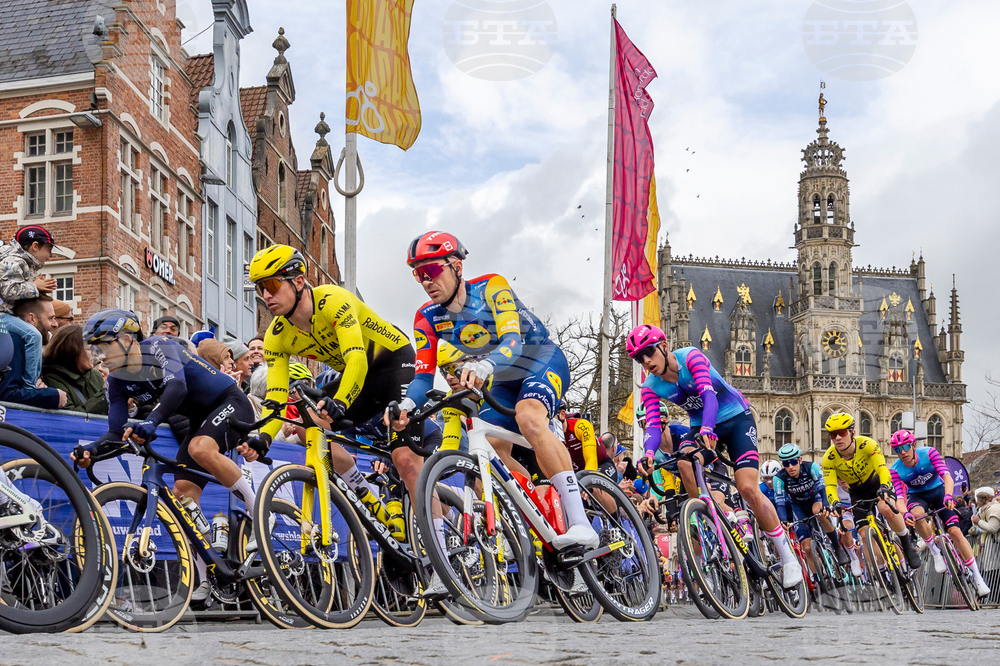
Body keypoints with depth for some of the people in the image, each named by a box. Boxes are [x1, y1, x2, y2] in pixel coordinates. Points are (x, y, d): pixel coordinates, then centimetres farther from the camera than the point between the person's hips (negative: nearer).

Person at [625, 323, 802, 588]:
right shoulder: (651, 387, -9)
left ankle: (788, 557, -6)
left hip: (737, 418, -4)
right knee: (684, 463, -31)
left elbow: (708, 394, -36)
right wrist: (649, 454, -42)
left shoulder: (690, 357, -23)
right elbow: (653, 425, -20)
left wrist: (706, 430, -54)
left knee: (748, 488, -18)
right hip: (702, 426, 4)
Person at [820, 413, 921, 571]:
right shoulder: (829, 458, -23)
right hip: (858, 492, 3)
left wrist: (884, 487, -55)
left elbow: (882, 469, -34)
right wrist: (835, 503, -47)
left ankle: (907, 544, -12)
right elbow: (830, 486, -26)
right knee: (865, 534, -10)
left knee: (887, 509, -34)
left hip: (878, 483, -3)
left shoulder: (867, 444, -29)